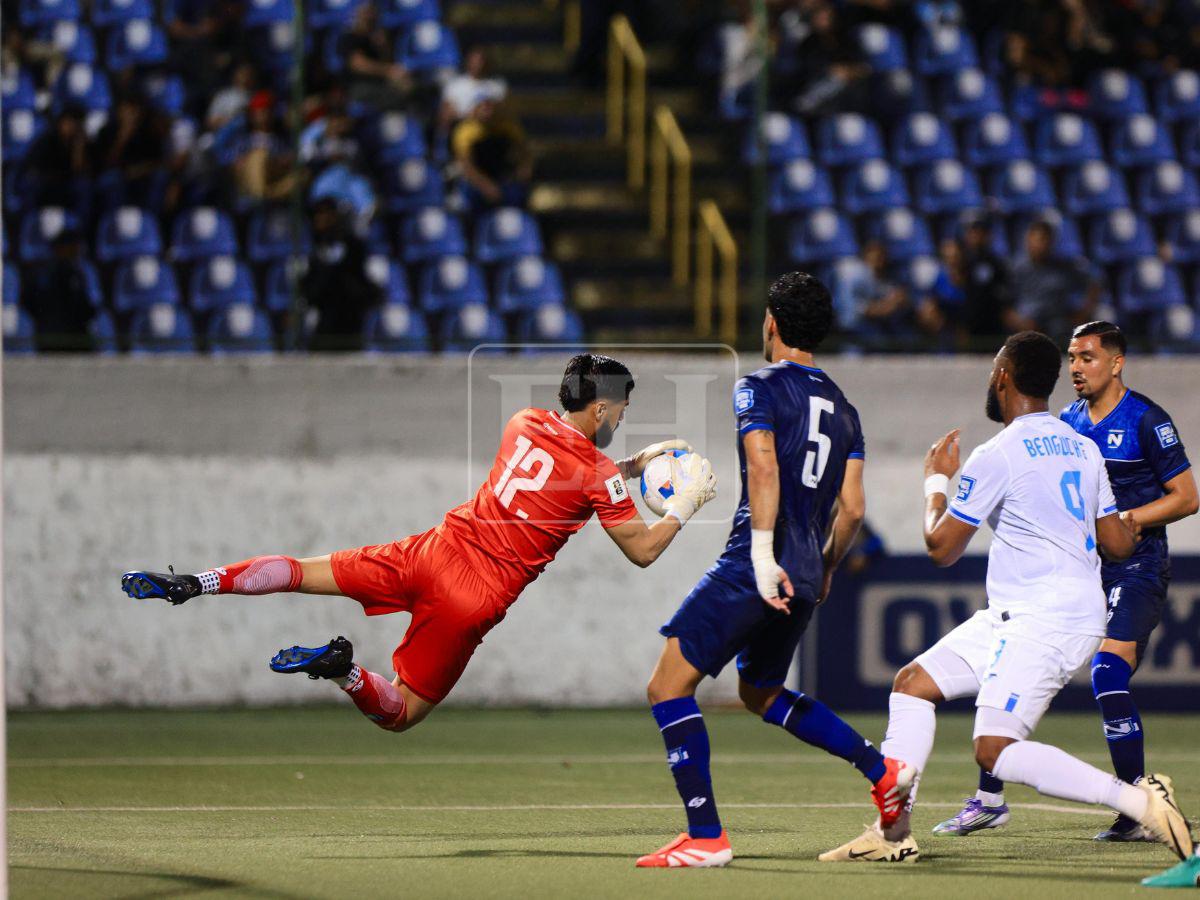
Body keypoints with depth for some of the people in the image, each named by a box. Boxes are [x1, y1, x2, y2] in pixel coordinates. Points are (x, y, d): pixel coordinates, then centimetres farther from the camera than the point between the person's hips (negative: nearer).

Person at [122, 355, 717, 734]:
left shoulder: (524, 423, 10)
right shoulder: (598, 477, -7)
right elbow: (642, 550, 1)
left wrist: (634, 464, 27)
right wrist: (683, 505, 15)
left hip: (436, 551, 4)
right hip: (479, 598, -4)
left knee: (308, 571, 8)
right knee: (400, 714, 6)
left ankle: (194, 584, -13)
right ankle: (343, 668, -26)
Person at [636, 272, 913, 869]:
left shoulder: (760, 388, -4)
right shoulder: (843, 409, 16)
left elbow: (763, 468, -20)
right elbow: (852, 508, 13)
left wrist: (764, 557, -25)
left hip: (755, 570, -8)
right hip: (803, 580, 8)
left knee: (668, 686, -5)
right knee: (760, 694, 28)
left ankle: (706, 836, -12)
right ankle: (882, 770, 21)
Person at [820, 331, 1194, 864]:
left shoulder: (998, 456, -13)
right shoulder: (1085, 450, 11)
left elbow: (941, 549, -5)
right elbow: (1120, 546, 15)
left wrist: (937, 482, 12)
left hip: (1043, 623, -10)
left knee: (996, 751, -16)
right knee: (913, 682, 13)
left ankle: (1139, 799, -21)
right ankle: (892, 833, 11)